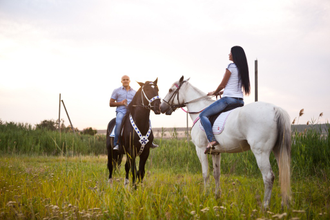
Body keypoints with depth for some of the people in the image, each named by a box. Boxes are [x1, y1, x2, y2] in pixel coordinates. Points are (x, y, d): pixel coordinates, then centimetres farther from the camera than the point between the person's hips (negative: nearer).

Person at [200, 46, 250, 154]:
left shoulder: (231, 66, -10)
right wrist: (222, 92, 27)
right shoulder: (243, 68, 14)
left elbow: (222, 85, -6)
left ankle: (211, 139, -22)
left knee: (203, 115, -6)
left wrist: (214, 92, 13)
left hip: (228, 99, -9)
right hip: (240, 100, 9)